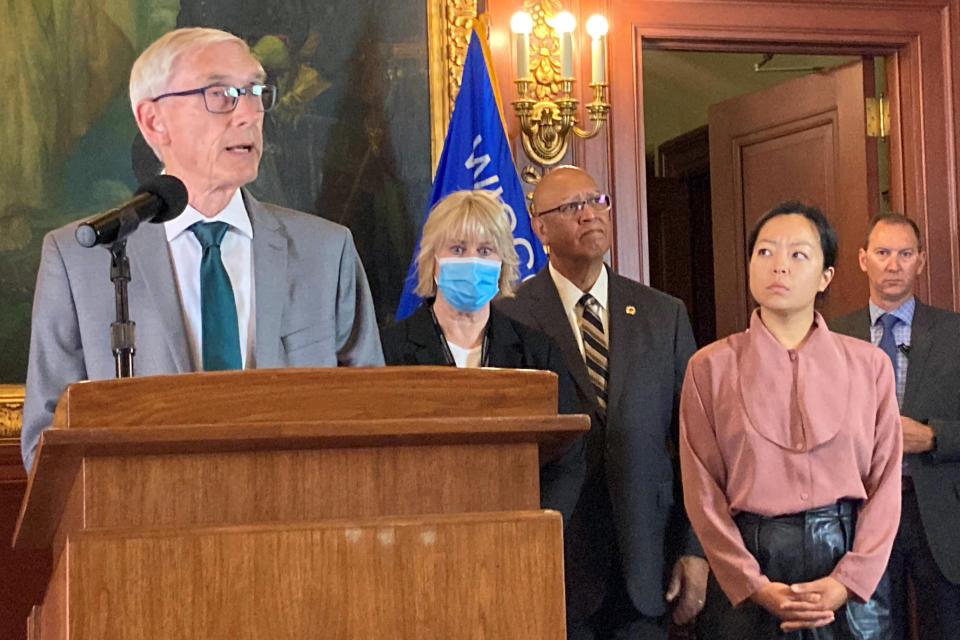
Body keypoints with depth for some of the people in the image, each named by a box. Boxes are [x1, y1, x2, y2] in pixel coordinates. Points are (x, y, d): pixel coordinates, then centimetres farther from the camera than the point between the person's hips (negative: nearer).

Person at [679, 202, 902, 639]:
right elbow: (703, 491, -2)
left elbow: (885, 483, 1)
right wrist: (757, 587, -11)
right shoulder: (711, 367, 2)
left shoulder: (868, 365, 5)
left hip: (849, 560, 1)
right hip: (750, 558, -1)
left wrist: (844, 583, -11)